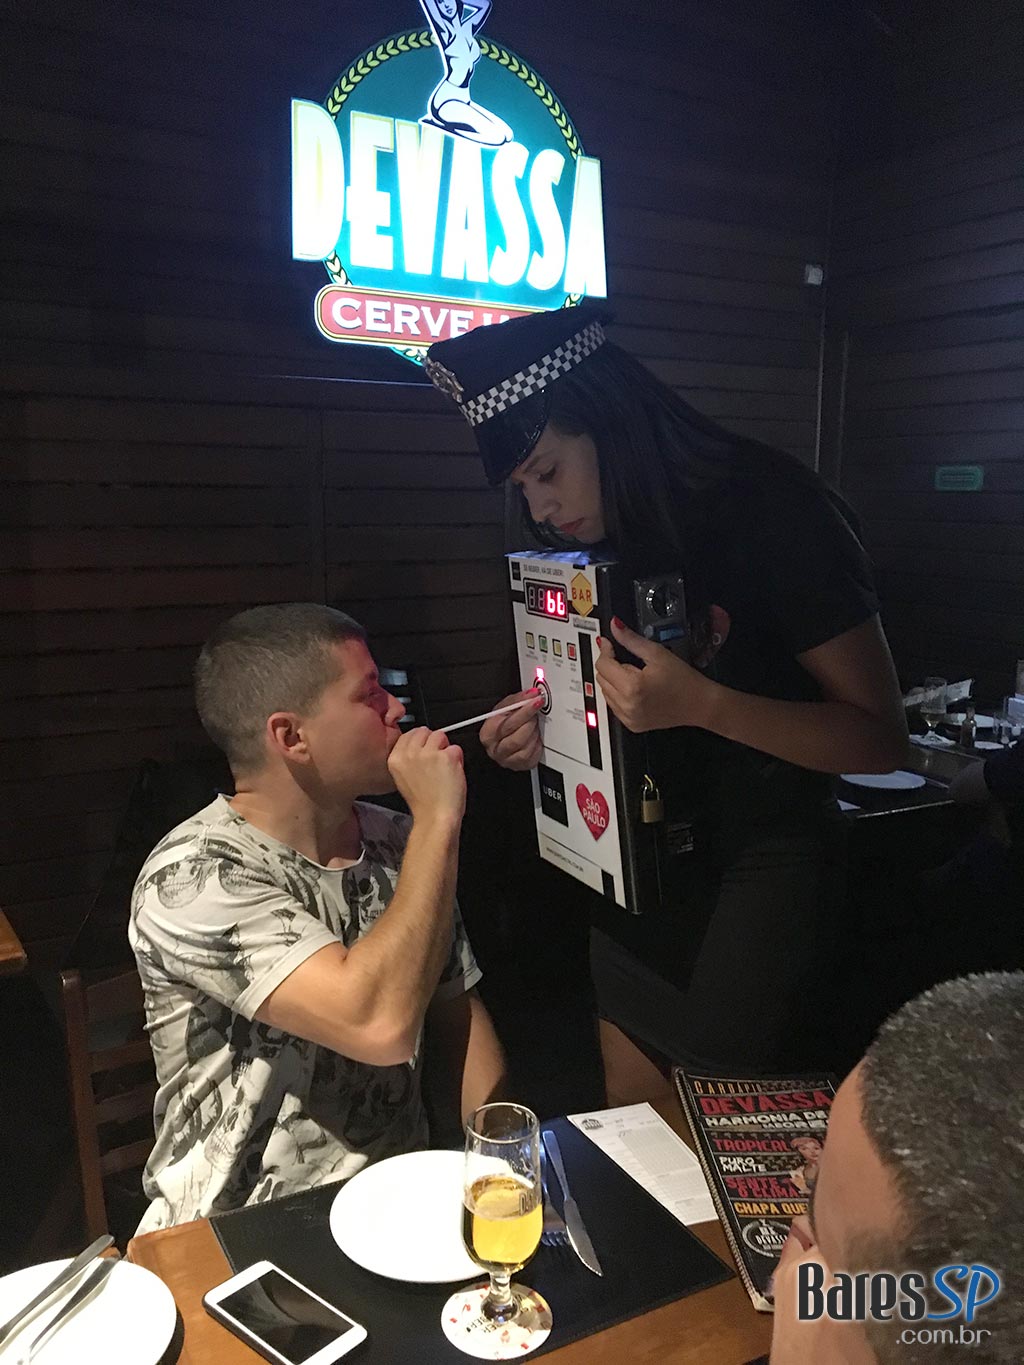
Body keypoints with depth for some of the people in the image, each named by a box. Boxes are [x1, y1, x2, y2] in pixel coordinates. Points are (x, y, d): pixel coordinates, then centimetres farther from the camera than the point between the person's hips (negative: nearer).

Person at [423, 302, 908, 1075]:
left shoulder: (769, 509, -17)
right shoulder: (590, 542, 1)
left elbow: (880, 738, -17)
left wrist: (700, 703, -32)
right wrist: (539, 730, -10)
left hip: (764, 857, -5)